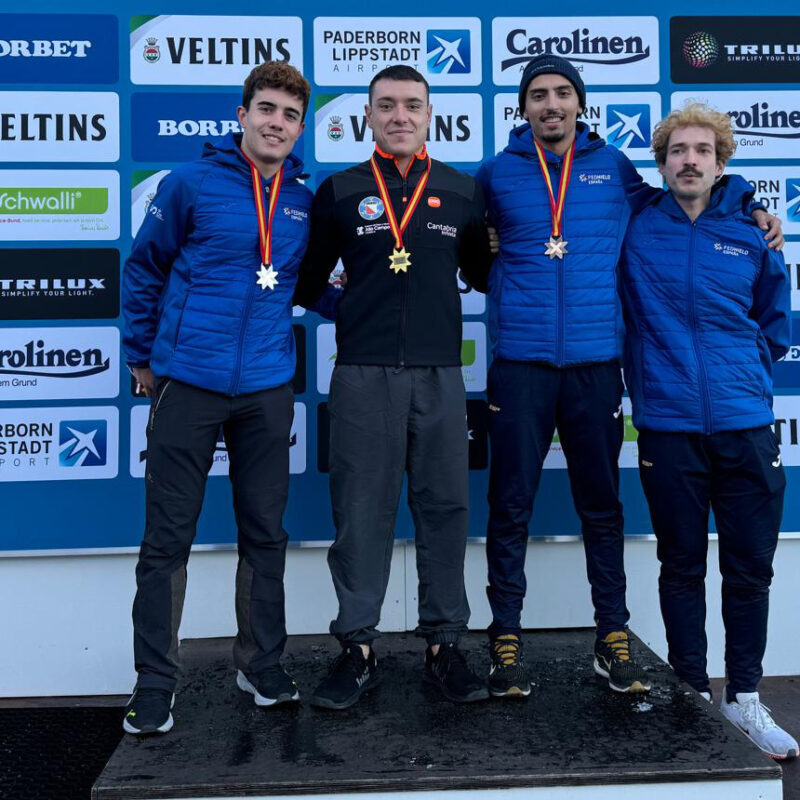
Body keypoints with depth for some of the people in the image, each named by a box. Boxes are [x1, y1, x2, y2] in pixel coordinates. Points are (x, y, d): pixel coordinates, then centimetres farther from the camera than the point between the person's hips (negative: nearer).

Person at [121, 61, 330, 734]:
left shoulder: (304, 202, 7)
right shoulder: (191, 184, -3)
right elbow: (144, 269, 5)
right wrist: (142, 355, 8)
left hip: (267, 388, 4)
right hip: (189, 383, -3)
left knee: (265, 533, 12)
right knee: (167, 539, 2)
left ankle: (262, 665, 27)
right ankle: (155, 685, 14)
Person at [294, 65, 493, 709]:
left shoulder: (463, 192, 11)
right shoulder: (339, 191, 8)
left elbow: (481, 272, 21)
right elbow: (308, 281, 13)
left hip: (440, 373, 2)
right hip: (363, 374, -1)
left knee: (445, 508, 4)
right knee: (361, 511, 1)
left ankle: (444, 645, 16)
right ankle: (358, 649, 12)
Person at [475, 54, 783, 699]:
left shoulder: (613, 167, 9)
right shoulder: (498, 173, 7)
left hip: (596, 362, 1)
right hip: (520, 362, -1)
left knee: (602, 505, 9)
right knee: (511, 505, 3)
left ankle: (614, 638, 21)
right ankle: (506, 639, 15)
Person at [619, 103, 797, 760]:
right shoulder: (636, 233, 2)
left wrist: (747, 372, 11)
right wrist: (651, 373, 6)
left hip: (746, 423, 1)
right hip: (668, 426, -1)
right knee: (682, 564, 9)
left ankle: (745, 699, 23)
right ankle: (692, 694, 23)